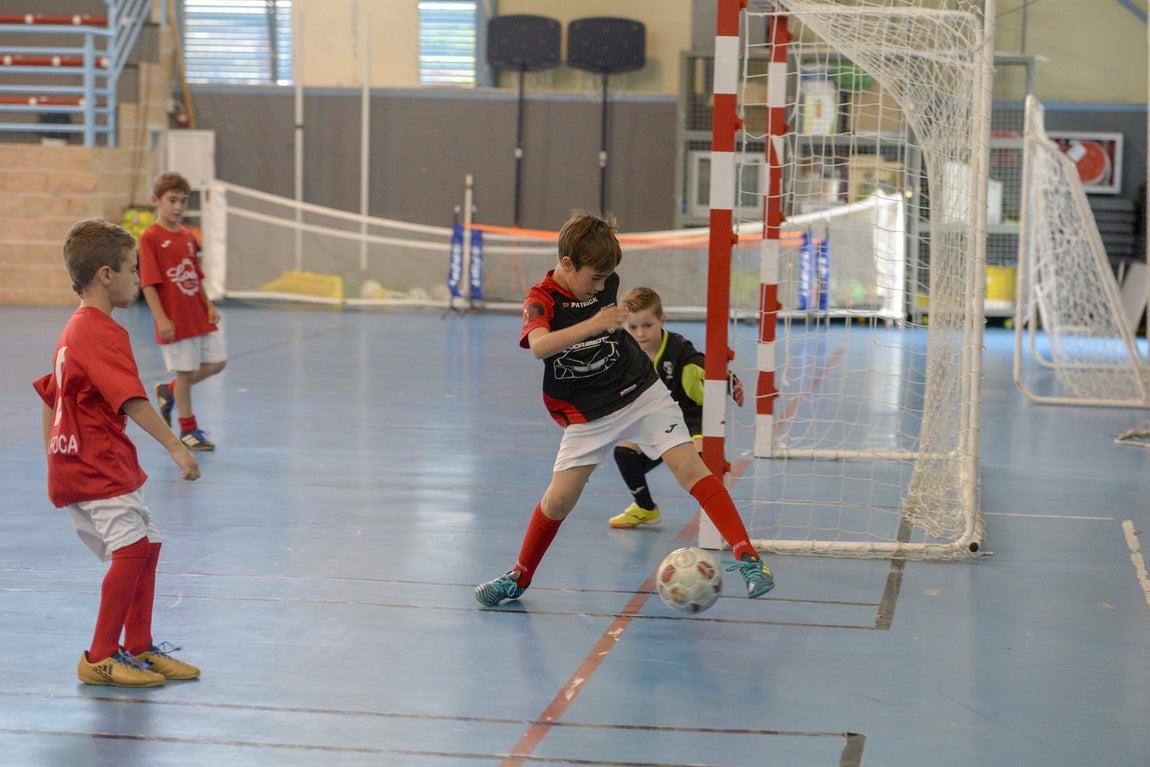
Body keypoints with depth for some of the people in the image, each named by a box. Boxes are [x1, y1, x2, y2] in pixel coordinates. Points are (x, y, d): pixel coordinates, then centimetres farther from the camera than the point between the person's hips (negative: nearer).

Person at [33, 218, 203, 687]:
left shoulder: (74, 330, 17)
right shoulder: (103, 333, -16)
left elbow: (49, 396, 24)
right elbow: (132, 401, -25)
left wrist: (54, 464, 27)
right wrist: (176, 447, -26)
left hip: (74, 464, 11)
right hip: (98, 468, -11)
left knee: (146, 546, 13)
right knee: (133, 547, -17)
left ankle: (138, 648, 19)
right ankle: (100, 657, -12)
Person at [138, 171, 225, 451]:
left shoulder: (188, 235, 11)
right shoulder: (150, 238, -11)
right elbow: (148, 282, -14)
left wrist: (208, 305, 8)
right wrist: (160, 318, -19)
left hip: (199, 315, 7)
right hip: (174, 319, -7)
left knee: (217, 362, 8)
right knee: (185, 371, 1)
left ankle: (169, 391, 28)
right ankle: (188, 429, 18)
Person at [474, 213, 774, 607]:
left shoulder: (606, 282, -2)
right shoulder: (541, 300, -16)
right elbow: (540, 346, -40)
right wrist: (592, 325, -48)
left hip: (641, 393, 3)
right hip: (587, 416, -2)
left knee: (689, 465, -14)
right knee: (559, 498, -6)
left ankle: (746, 555, -16)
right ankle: (520, 576, 18)